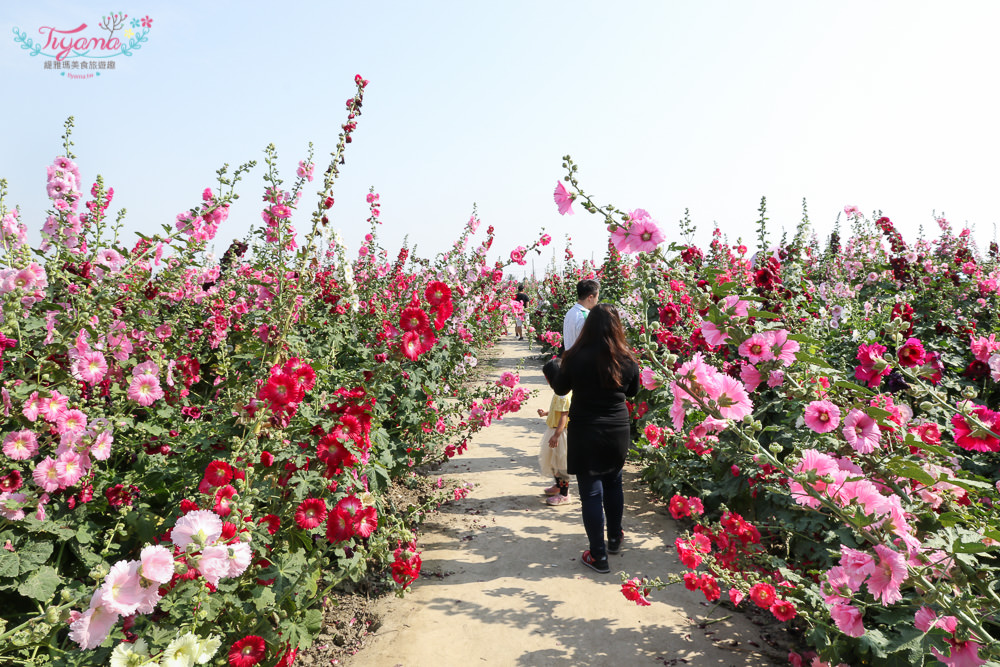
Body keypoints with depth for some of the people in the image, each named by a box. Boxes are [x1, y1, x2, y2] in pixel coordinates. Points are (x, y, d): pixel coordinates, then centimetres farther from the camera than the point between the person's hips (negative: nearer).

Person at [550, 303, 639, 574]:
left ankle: (598, 556, 14)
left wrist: (557, 371, 15)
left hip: (585, 434, -3)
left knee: (591, 492, 6)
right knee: (613, 483, 24)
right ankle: (615, 538, 40)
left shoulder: (576, 357, -17)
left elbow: (560, 389, -2)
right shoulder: (627, 359, -8)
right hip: (618, 432, 4)